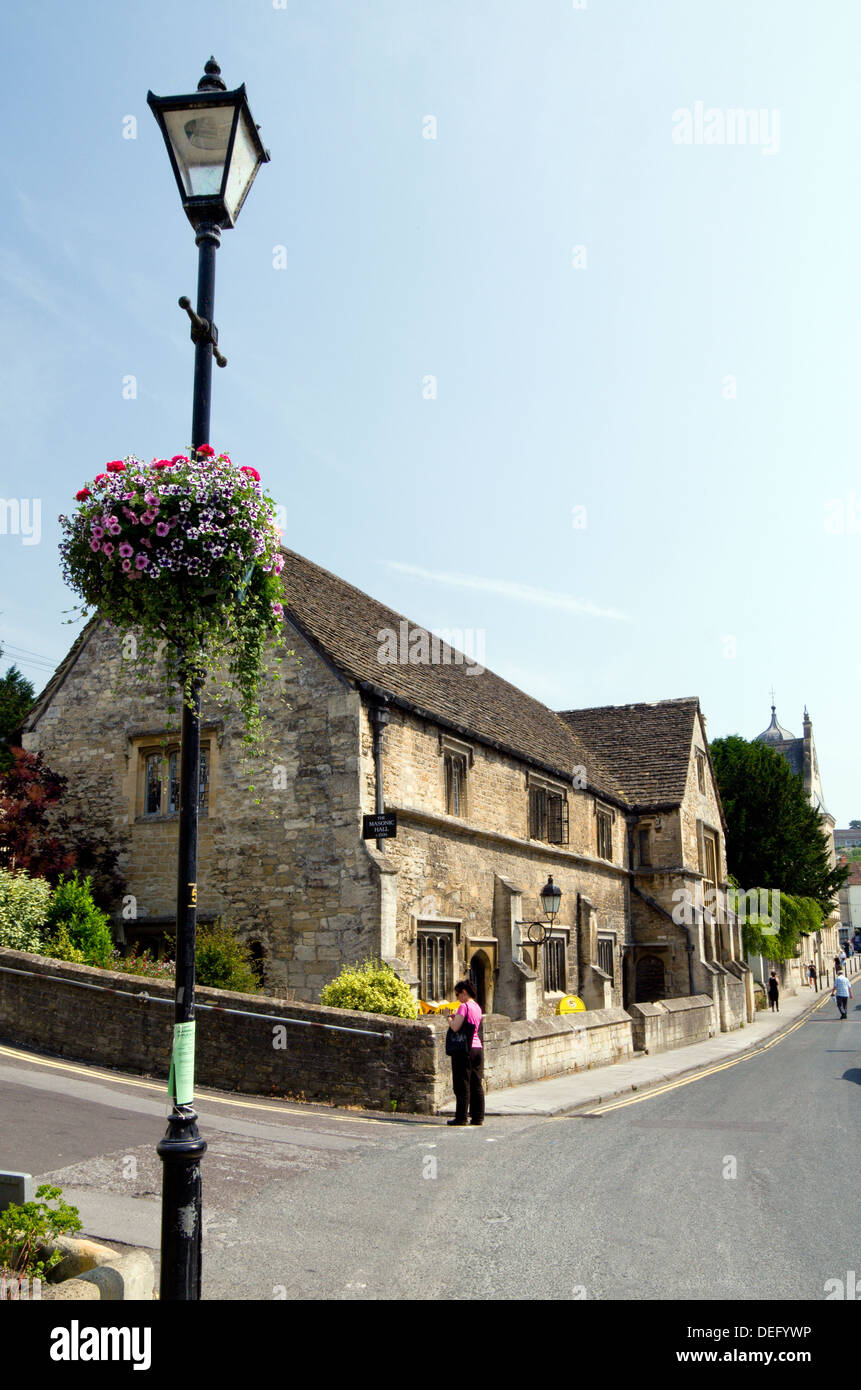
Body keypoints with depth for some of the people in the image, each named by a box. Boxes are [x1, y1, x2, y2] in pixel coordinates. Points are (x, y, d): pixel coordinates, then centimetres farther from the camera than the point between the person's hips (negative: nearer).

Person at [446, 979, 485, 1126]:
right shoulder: (477, 1007, 14)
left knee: (462, 1085, -2)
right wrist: (455, 1017, 15)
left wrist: (449, 1017, -1)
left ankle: (461, 1118, 1)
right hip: (478, 1048, 8)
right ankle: (478, 1118, 12)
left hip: (464, 1049, -8)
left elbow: (455, 1027, -18)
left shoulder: (464, 1006, -12)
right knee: (477, 1085, 9)